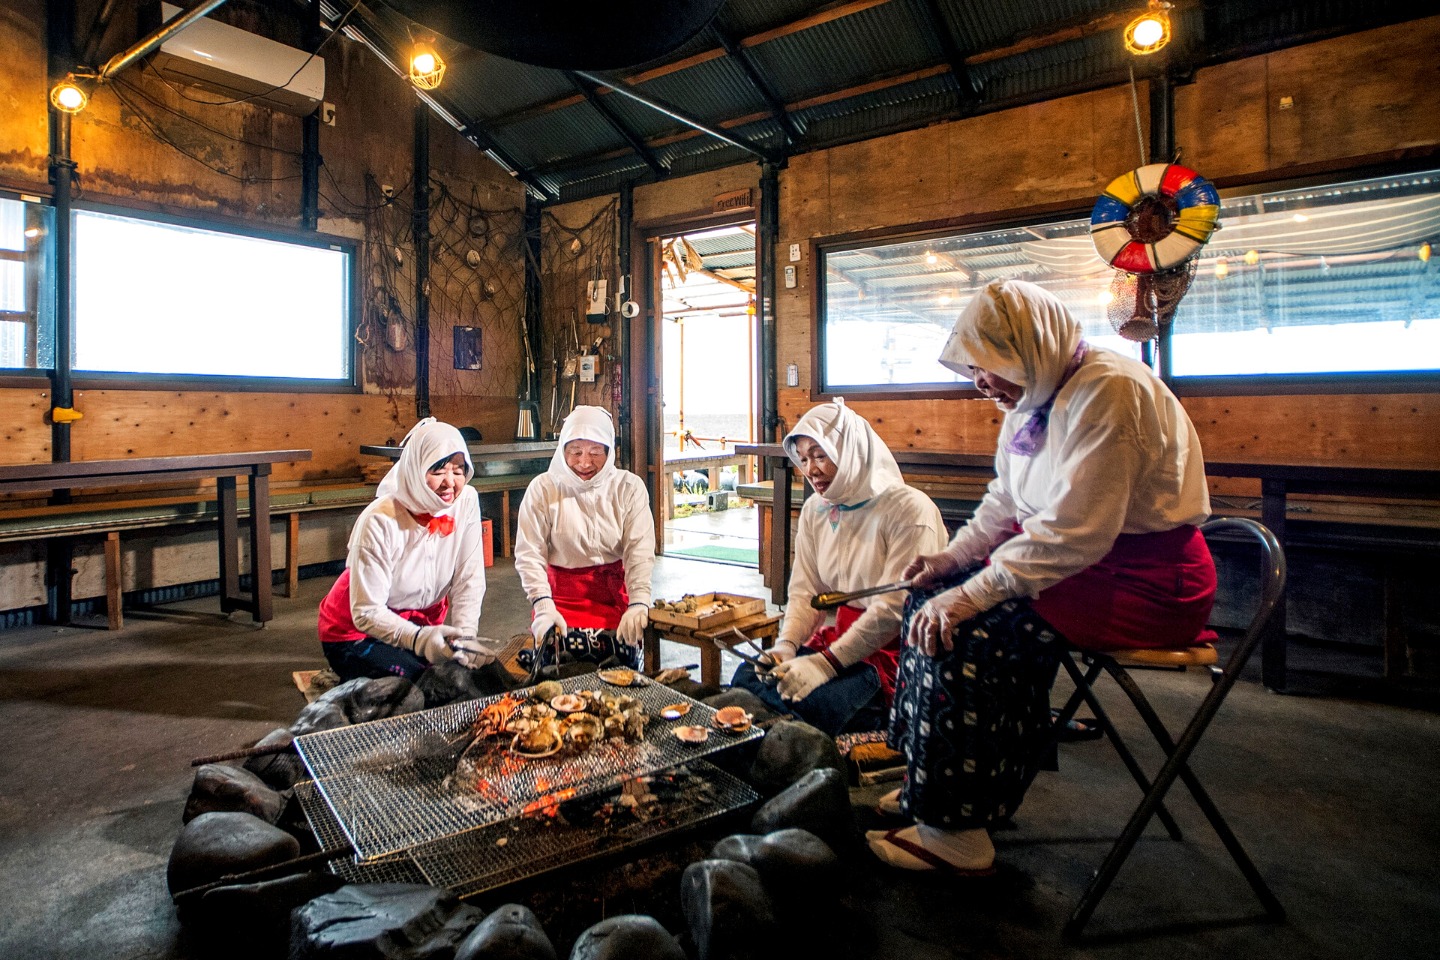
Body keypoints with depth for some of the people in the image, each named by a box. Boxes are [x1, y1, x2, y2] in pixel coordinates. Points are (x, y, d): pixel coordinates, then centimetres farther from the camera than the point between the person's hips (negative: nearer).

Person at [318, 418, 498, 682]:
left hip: (424, 622, 4)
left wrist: (464, 636, -26)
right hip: (355, 632, -4)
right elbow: (367, 613, -24)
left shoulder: (466, 501, -14)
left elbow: (469, 582, -11)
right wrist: (419, 639, -41)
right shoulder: (381, 521, -25)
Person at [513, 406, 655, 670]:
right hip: (562, 595, 0)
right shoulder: (543, 488, -2)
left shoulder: (629, 487, 0)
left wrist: (639, 603, -22)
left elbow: (640, 550, -8)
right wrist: (543, 606, -19)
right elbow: (529, 553, -5)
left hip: (616, 594, 1)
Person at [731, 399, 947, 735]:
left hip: (890, 649, -6)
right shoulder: (815, 510, 9)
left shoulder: (909, 510, -15)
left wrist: (826, 663, -23)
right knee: (747, 676, -13)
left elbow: (893, 610, -20)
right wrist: (785, 645, -11)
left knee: (809, 703, -29)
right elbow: (804, 592, 8)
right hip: (836, 637, 7)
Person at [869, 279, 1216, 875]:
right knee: (936, 595, 3)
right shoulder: (1039, 397, 8)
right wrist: (952, 557, -1)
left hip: (1145, 581, -10)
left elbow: (1070, 533, -29)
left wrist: (971, 594, -28)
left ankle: (956, 832, -6)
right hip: (1082, 559, 10)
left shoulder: (1106, 391, -22)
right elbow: (1006, 502, 14)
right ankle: (932, 780, 13)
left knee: (964, 625, -20)